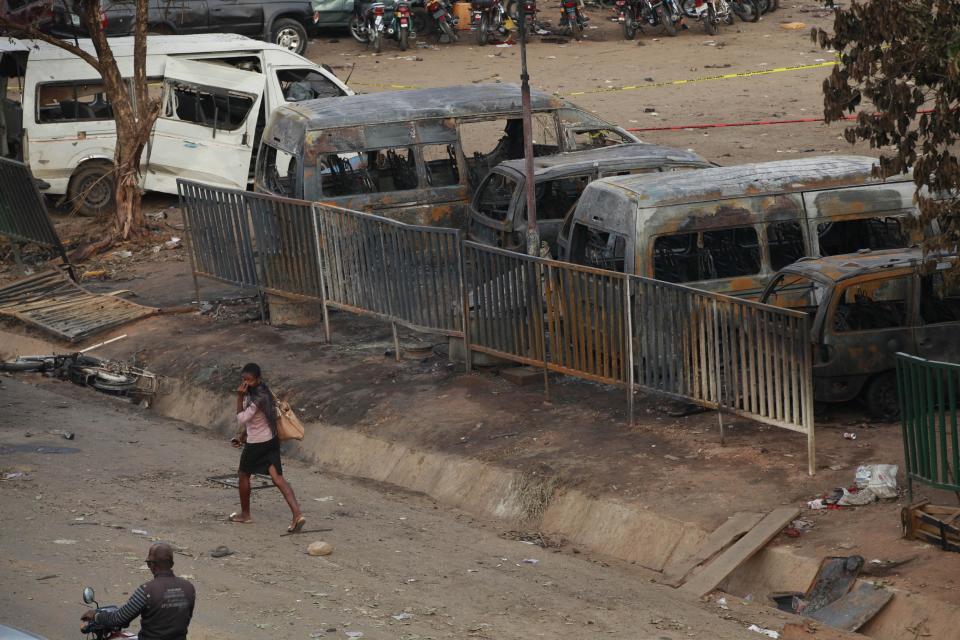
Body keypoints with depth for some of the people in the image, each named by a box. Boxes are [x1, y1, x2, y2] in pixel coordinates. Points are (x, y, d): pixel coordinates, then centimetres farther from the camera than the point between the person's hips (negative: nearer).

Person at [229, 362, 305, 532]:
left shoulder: (258, 398, -23)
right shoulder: (256, 393, 6)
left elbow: (241, 420, -22)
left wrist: (239, 397, -24)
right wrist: (242, 436, 24)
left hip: (257, 445, -8)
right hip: (270, 440, 8)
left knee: (243, 474, 14)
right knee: (277, 478, -3)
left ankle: (245, 514, 29)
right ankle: (297, 515, -16)